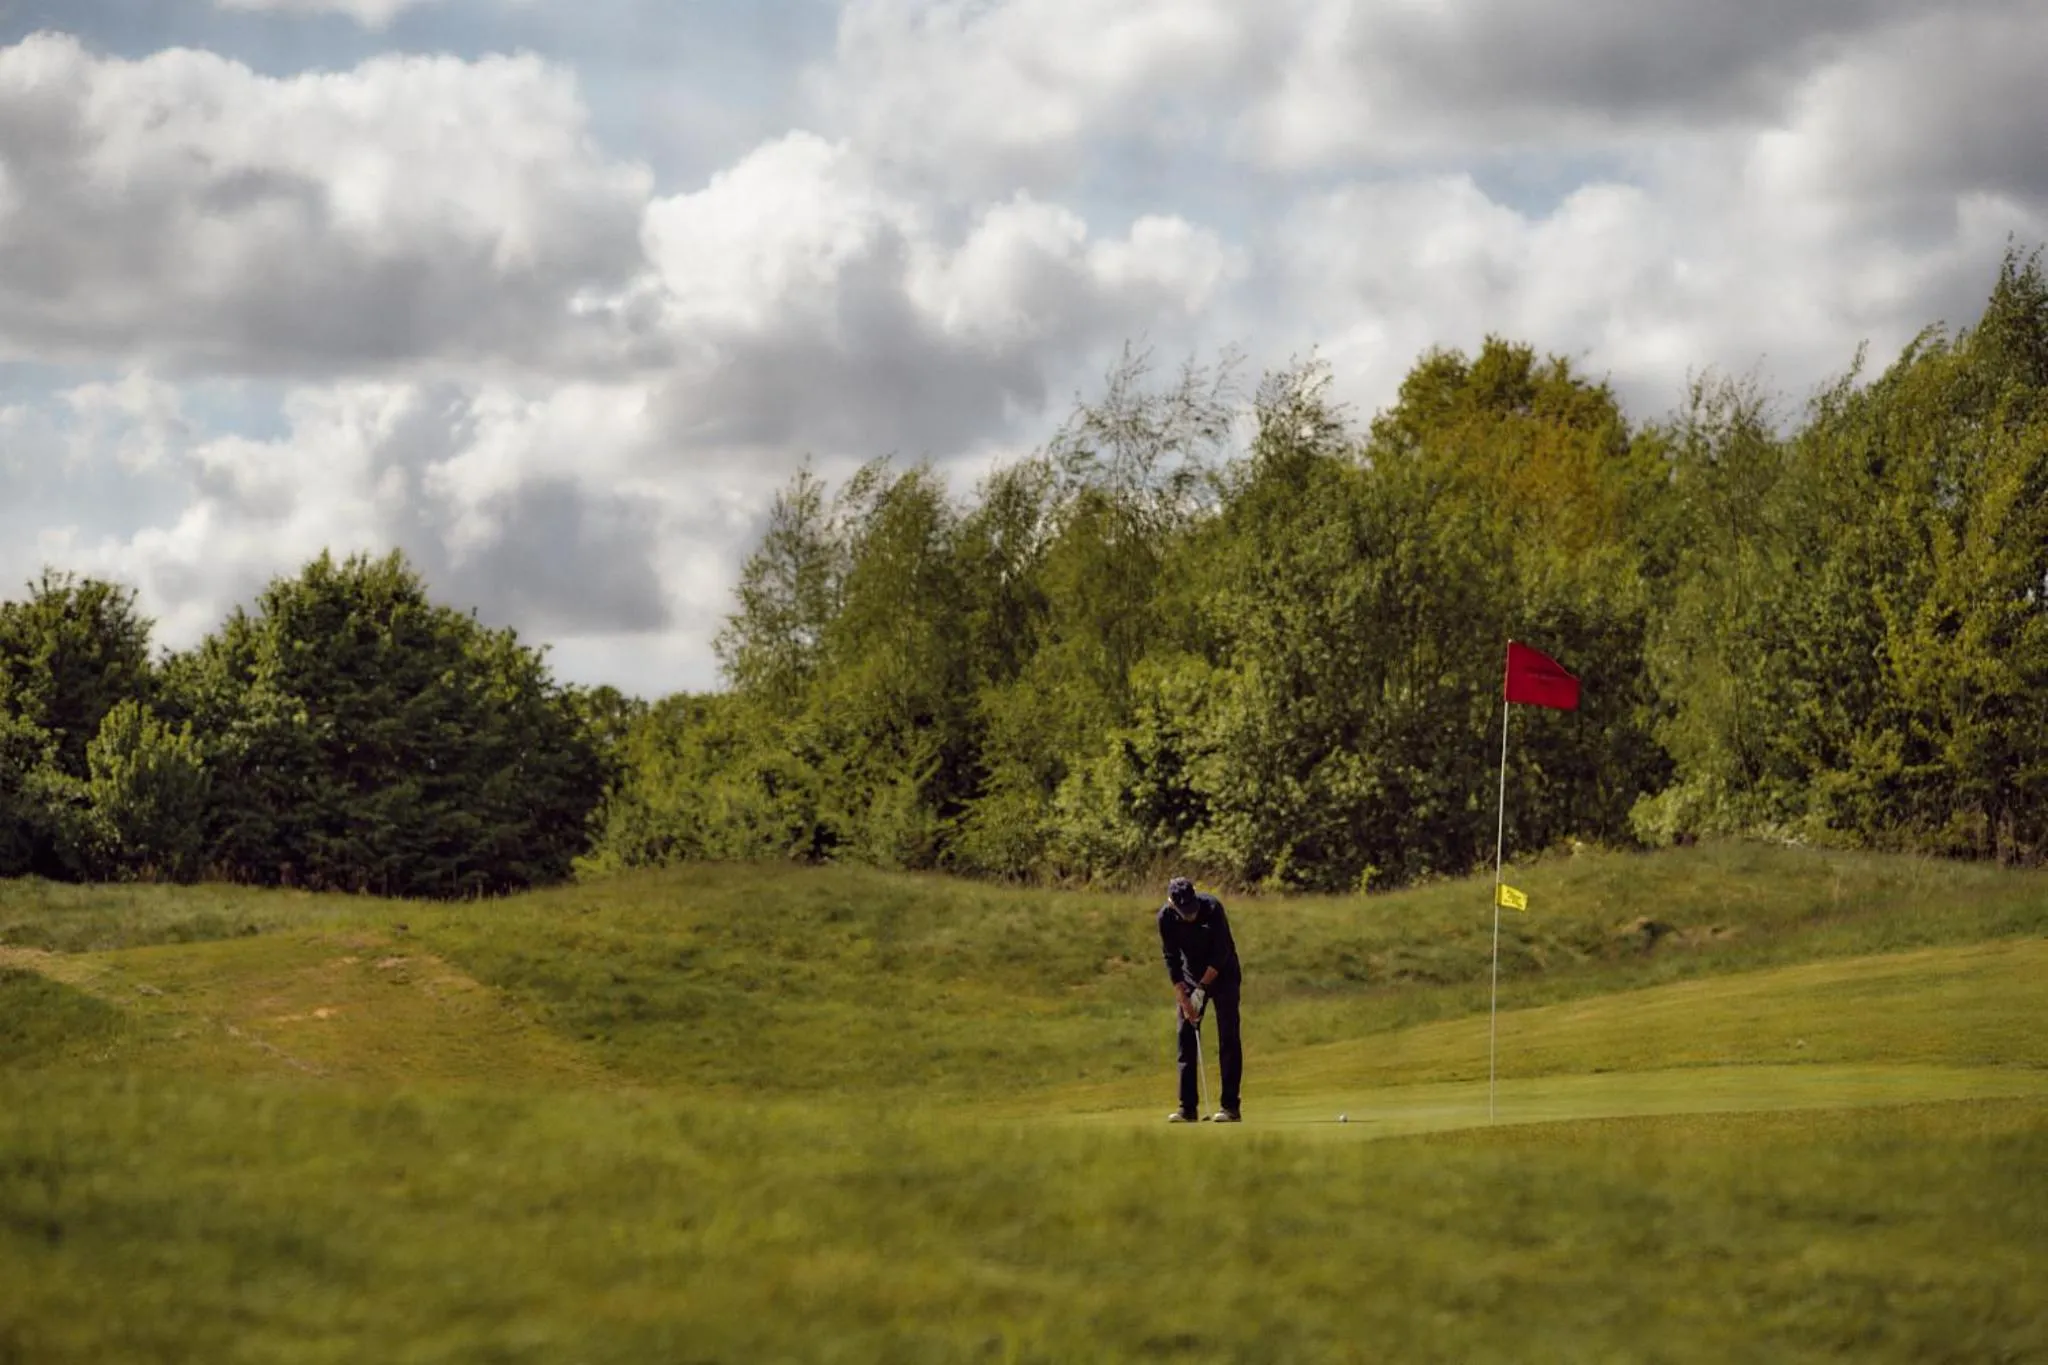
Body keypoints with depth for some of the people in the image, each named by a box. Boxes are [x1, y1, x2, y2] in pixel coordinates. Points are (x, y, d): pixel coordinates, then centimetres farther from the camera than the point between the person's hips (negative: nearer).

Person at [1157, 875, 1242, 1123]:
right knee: (1186, 1038, -3)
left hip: (1222, 974, -3)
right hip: (1191, 977, 3)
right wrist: (1183, 998, -18)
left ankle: (1231, 1107, -8)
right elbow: (1171, 960, -12)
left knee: (1228, 1039, -8)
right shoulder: (1166, 917, -15)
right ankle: (1188, 1107, 1)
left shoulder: (1212, 908, -24)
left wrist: (1202, 989, -20)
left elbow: (1221, 955, -20)